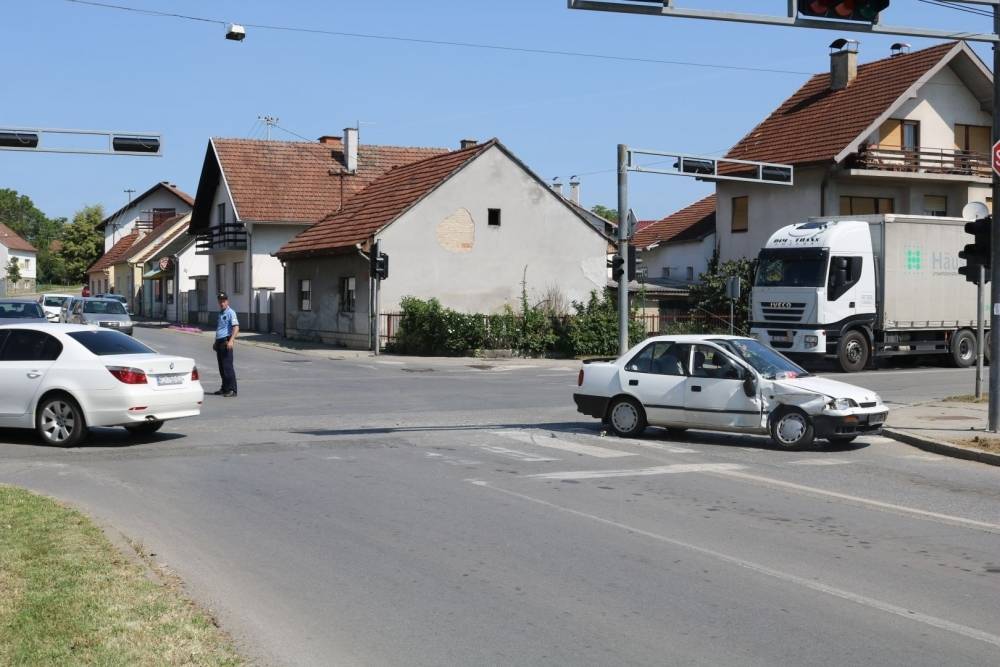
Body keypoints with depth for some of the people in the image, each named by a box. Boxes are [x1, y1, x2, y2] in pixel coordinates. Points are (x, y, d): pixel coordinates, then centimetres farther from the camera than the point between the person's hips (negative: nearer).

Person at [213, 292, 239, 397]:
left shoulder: (231, 313, -9)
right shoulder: (220, 313, 19)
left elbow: (236, 327, -19)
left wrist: (231, 341, -30)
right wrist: (216, 342, 29)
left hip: (226, 342, -9)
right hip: (219, 342, 9)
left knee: (227, 366, -11)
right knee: (221, 367, 12)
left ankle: (232, 390, -11)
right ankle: (224, 388, 19)